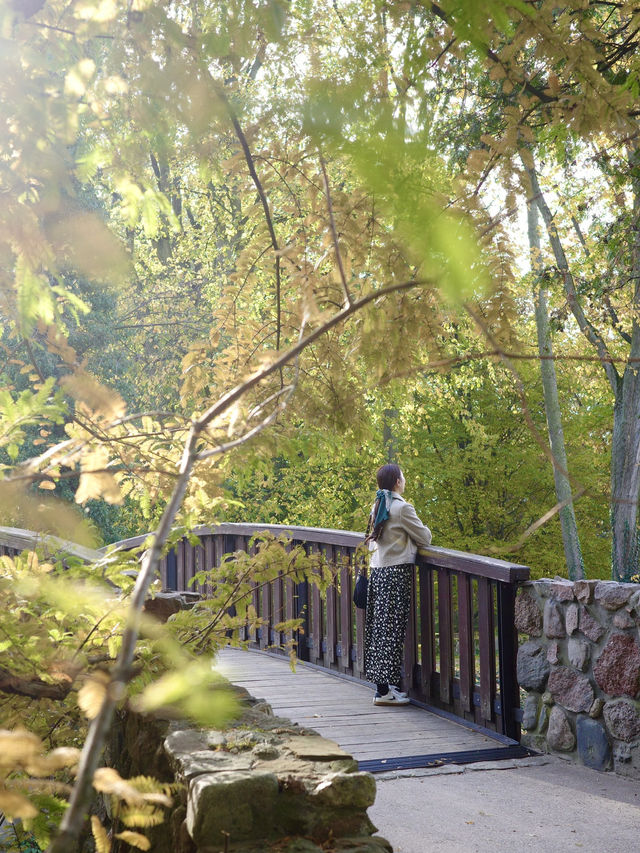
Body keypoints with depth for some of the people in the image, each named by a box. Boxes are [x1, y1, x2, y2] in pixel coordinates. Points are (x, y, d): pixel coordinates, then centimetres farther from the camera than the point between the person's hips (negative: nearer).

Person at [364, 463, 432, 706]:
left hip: (378, 571, 8)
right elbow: (424, 538, -6)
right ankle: (384, 690, -2)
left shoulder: (377, 506, 11)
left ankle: (382, 683, 16)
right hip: (397, 573, -8)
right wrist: (422, 531, 15)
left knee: (379, 627, 10)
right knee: (392, 628, -4)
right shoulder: (402, 508, -13)